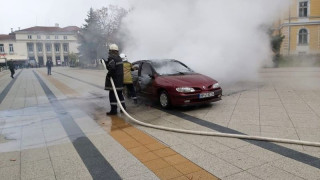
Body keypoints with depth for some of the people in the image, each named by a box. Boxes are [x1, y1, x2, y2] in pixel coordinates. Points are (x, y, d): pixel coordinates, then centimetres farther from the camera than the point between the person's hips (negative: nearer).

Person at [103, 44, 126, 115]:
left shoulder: (111, 58, -15)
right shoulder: (119, 58, 15)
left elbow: (112, 68, -29)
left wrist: (109, 75, -16)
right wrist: (105, 62, 22)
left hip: (114, 79, -9)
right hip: (120, 79, 9)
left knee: (112, 94, -3)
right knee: (119, 93, 19)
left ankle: (113, 110, -1)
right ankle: (123, 107, 25)